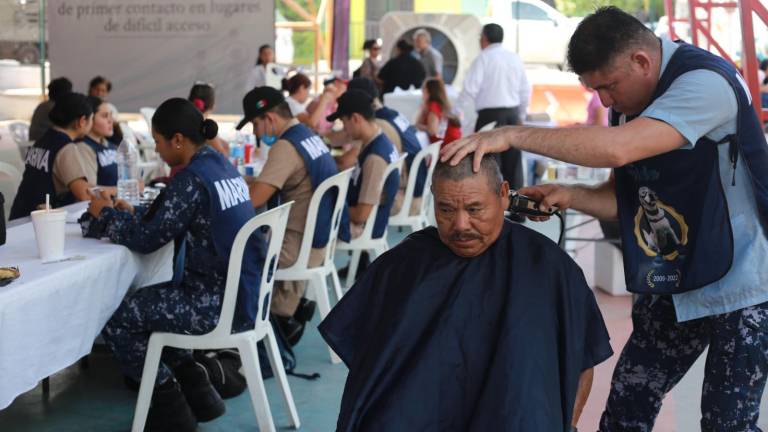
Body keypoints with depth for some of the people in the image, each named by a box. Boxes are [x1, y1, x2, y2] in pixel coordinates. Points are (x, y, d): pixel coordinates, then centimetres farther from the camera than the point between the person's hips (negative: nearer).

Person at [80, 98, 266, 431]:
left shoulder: (192, 179, -19)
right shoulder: (219, 164, 9)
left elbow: (147, 240, -14)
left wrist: (107, 215, 2)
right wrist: (130, 212, 13)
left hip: (219, 304, -9)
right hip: (242, 294, 9)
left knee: (116, 318, 2)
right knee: (143, 303, 25)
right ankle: (196, 391, 25)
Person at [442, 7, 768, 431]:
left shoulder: (705, 82, -23)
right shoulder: (627, 100, 4)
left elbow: (616, 149, -37)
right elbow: (625, 197, 11)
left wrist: (512, 135, -33)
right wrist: (569, 196, -10)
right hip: (669, 286, 7)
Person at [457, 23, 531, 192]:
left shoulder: (483, 58, -6)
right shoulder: (515, 58, 10)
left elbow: (470, 89, -11)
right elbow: (526, 90, 13)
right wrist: (521, 116, 23)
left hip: (491, 114, -6)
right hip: (513, 114, 6)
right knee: (513, 160, 10)